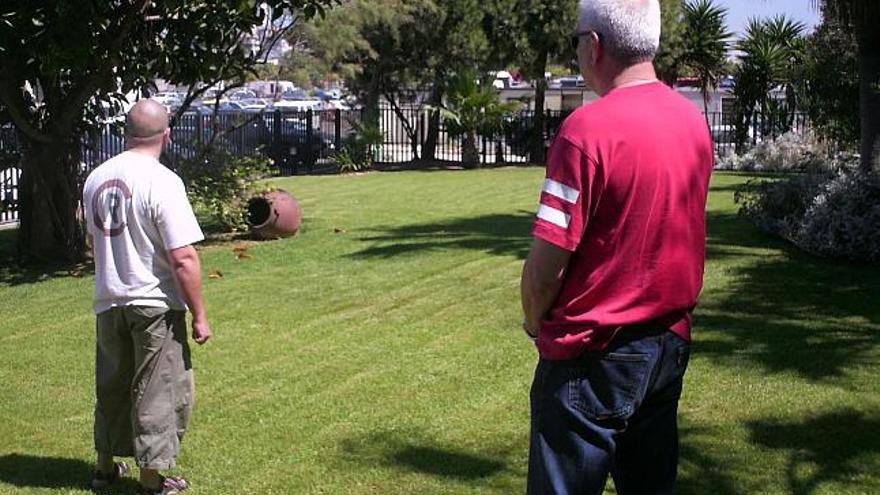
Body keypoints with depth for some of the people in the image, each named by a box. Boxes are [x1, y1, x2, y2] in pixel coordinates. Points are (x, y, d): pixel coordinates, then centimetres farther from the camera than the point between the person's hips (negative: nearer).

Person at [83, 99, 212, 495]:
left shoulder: (96, 178, 5)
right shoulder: (162, 181, -17)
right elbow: (183, 258, -20)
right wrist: (199, 315, -14)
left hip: (108, 303, 7)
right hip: (156, 305, -6)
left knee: (111, 387, 21)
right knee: (158, 392, 6)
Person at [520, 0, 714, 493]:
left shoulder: (588, 128, -20)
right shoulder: (695, 120, 2)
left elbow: (546, 265, -19)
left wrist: (535, 321, 0)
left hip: (594, 356, -7)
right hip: (671, 342, 7)